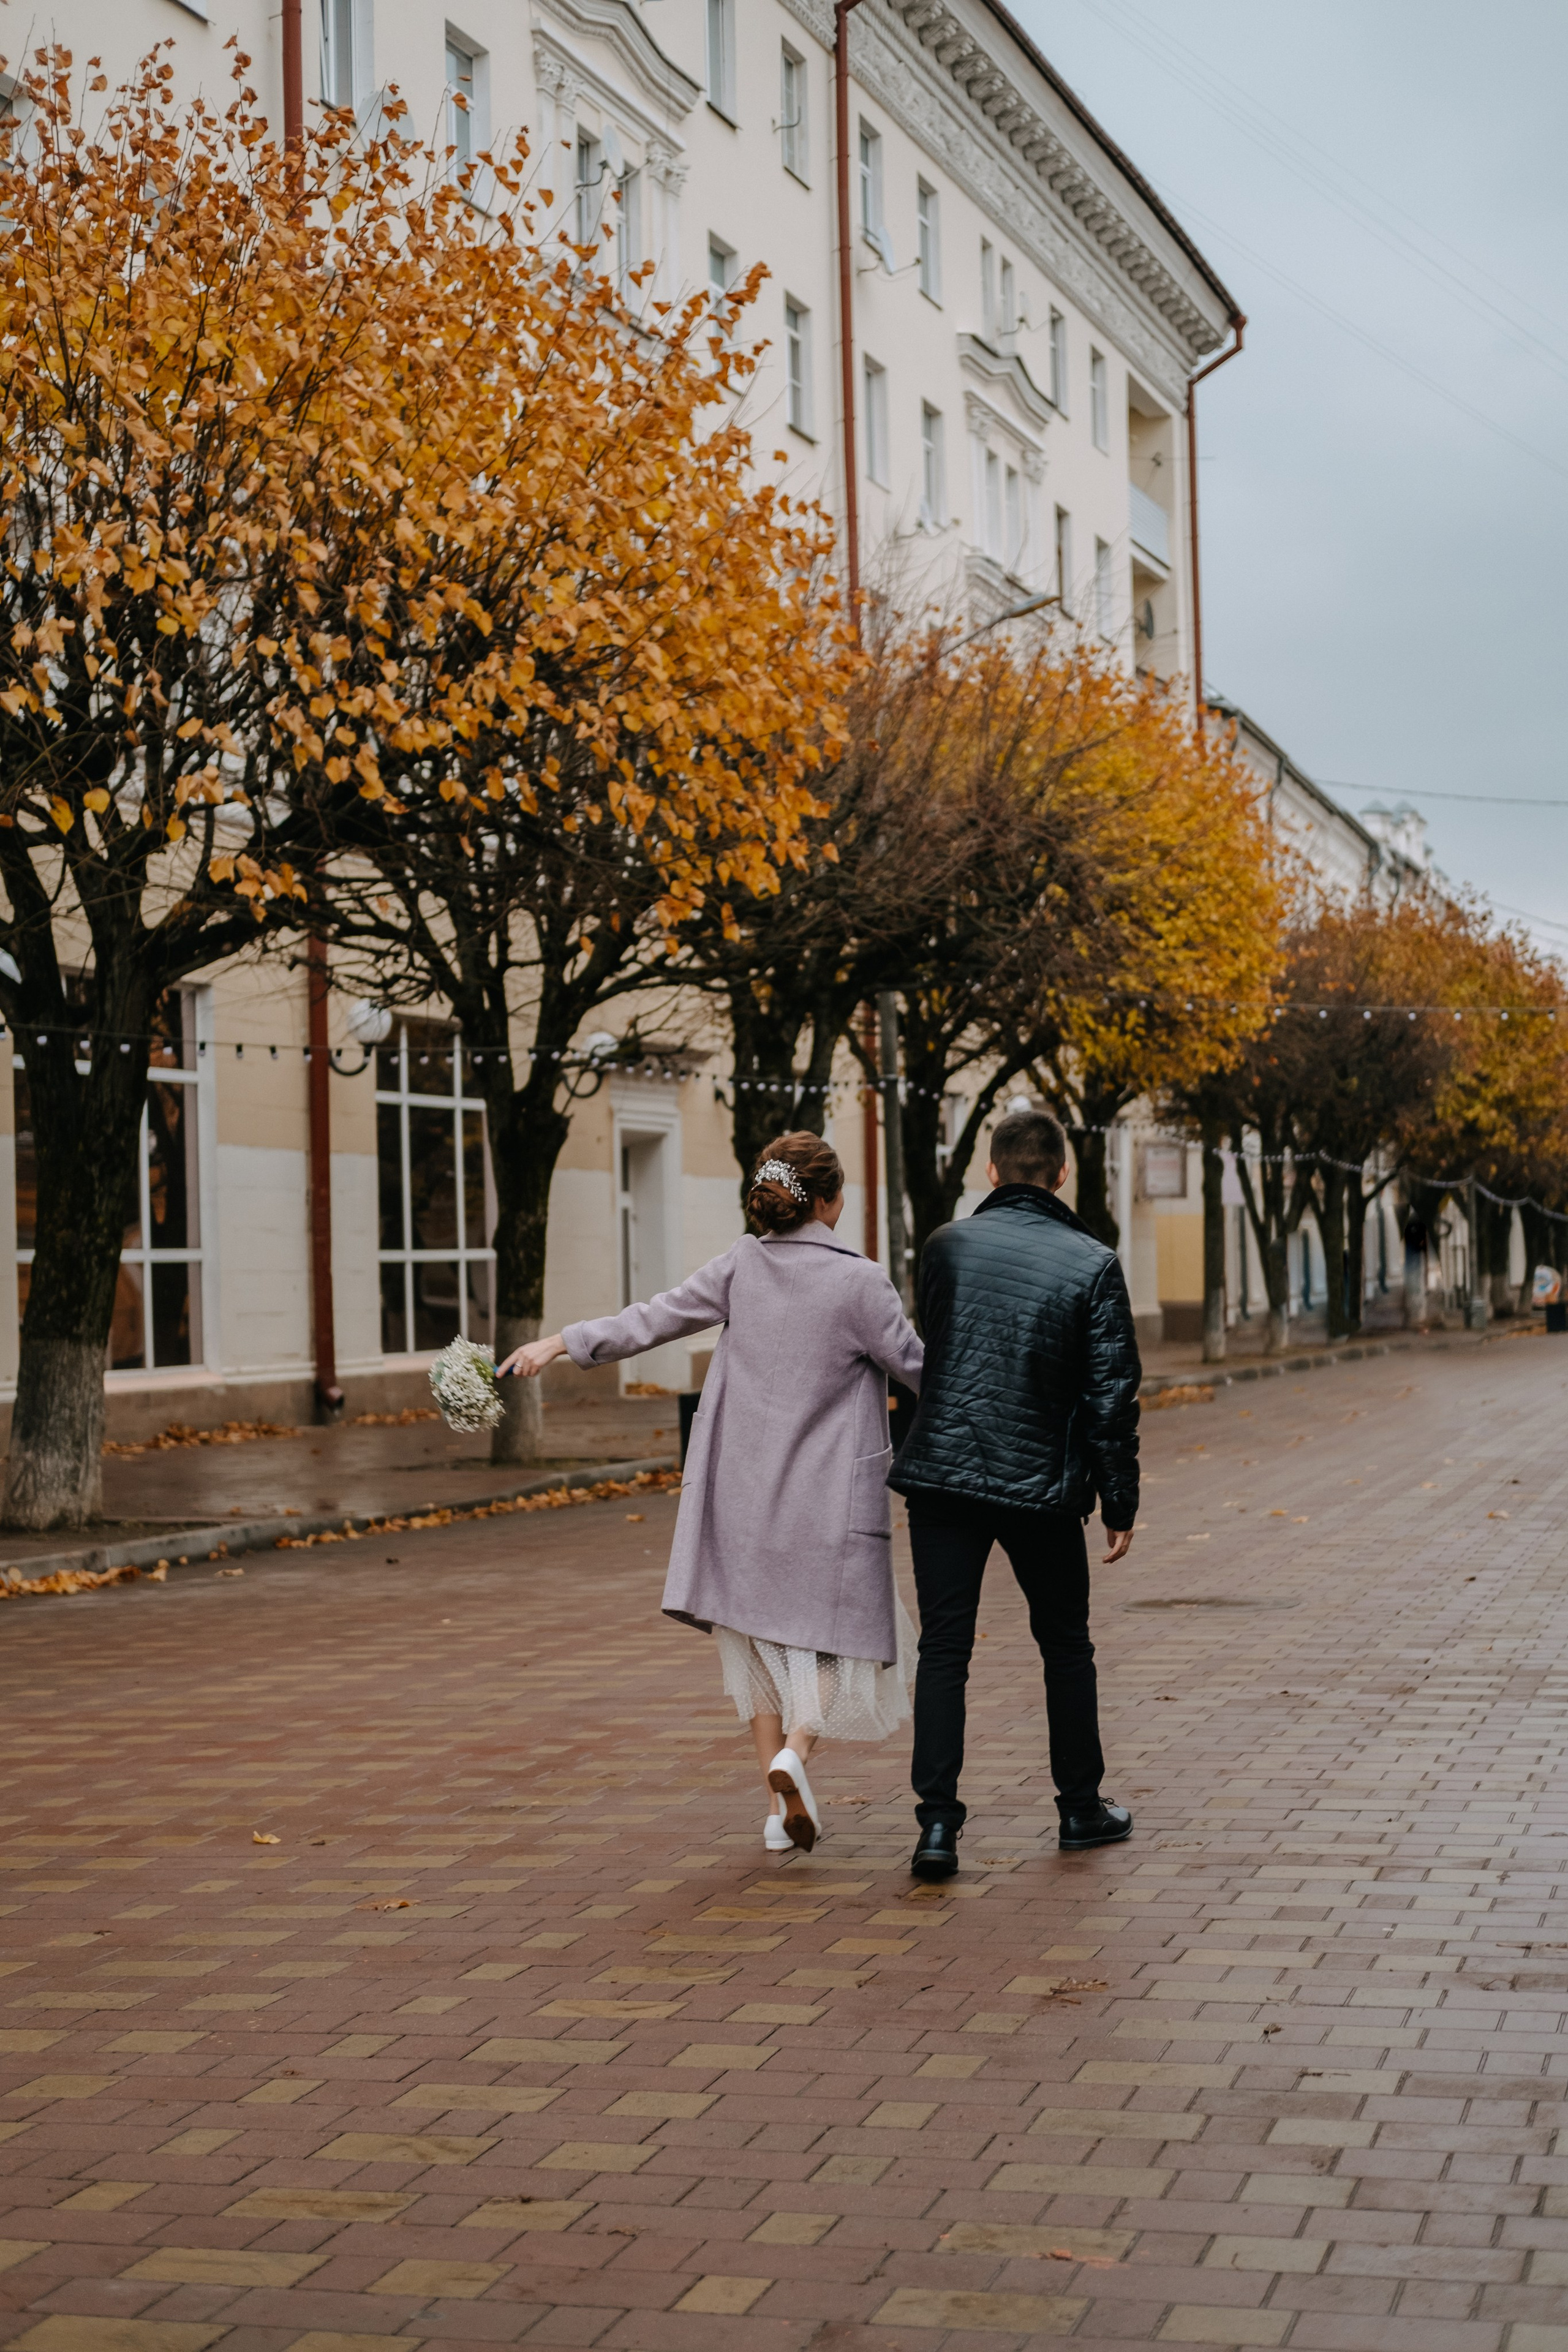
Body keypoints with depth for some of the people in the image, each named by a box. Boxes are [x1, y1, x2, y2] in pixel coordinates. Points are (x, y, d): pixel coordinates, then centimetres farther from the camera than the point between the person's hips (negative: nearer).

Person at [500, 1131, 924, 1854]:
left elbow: (655, 1318, 2)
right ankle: (796, 1747, -19)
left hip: (744, 1490, 4)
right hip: (829, 1496, -4)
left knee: (759, 1635, 16)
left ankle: (780, 1806, 16)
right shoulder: (858, 1281, -12)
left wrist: (560, 1342, 10)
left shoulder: (742, 1265, -1)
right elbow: (918, 1368, -4)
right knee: (847, 1636, 8)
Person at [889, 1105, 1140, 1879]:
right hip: (1043, 1484, -1)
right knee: (1066, 1645, 16)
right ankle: (1081, 1808, 25)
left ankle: (938, 1823, -6)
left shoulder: (946, 1247, 1)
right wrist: (1119, 1504, 3)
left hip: (941, 1475, 1)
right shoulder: (1092, 1264, -5)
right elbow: (1112, 1396, -5)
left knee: (944, 1649, 3)